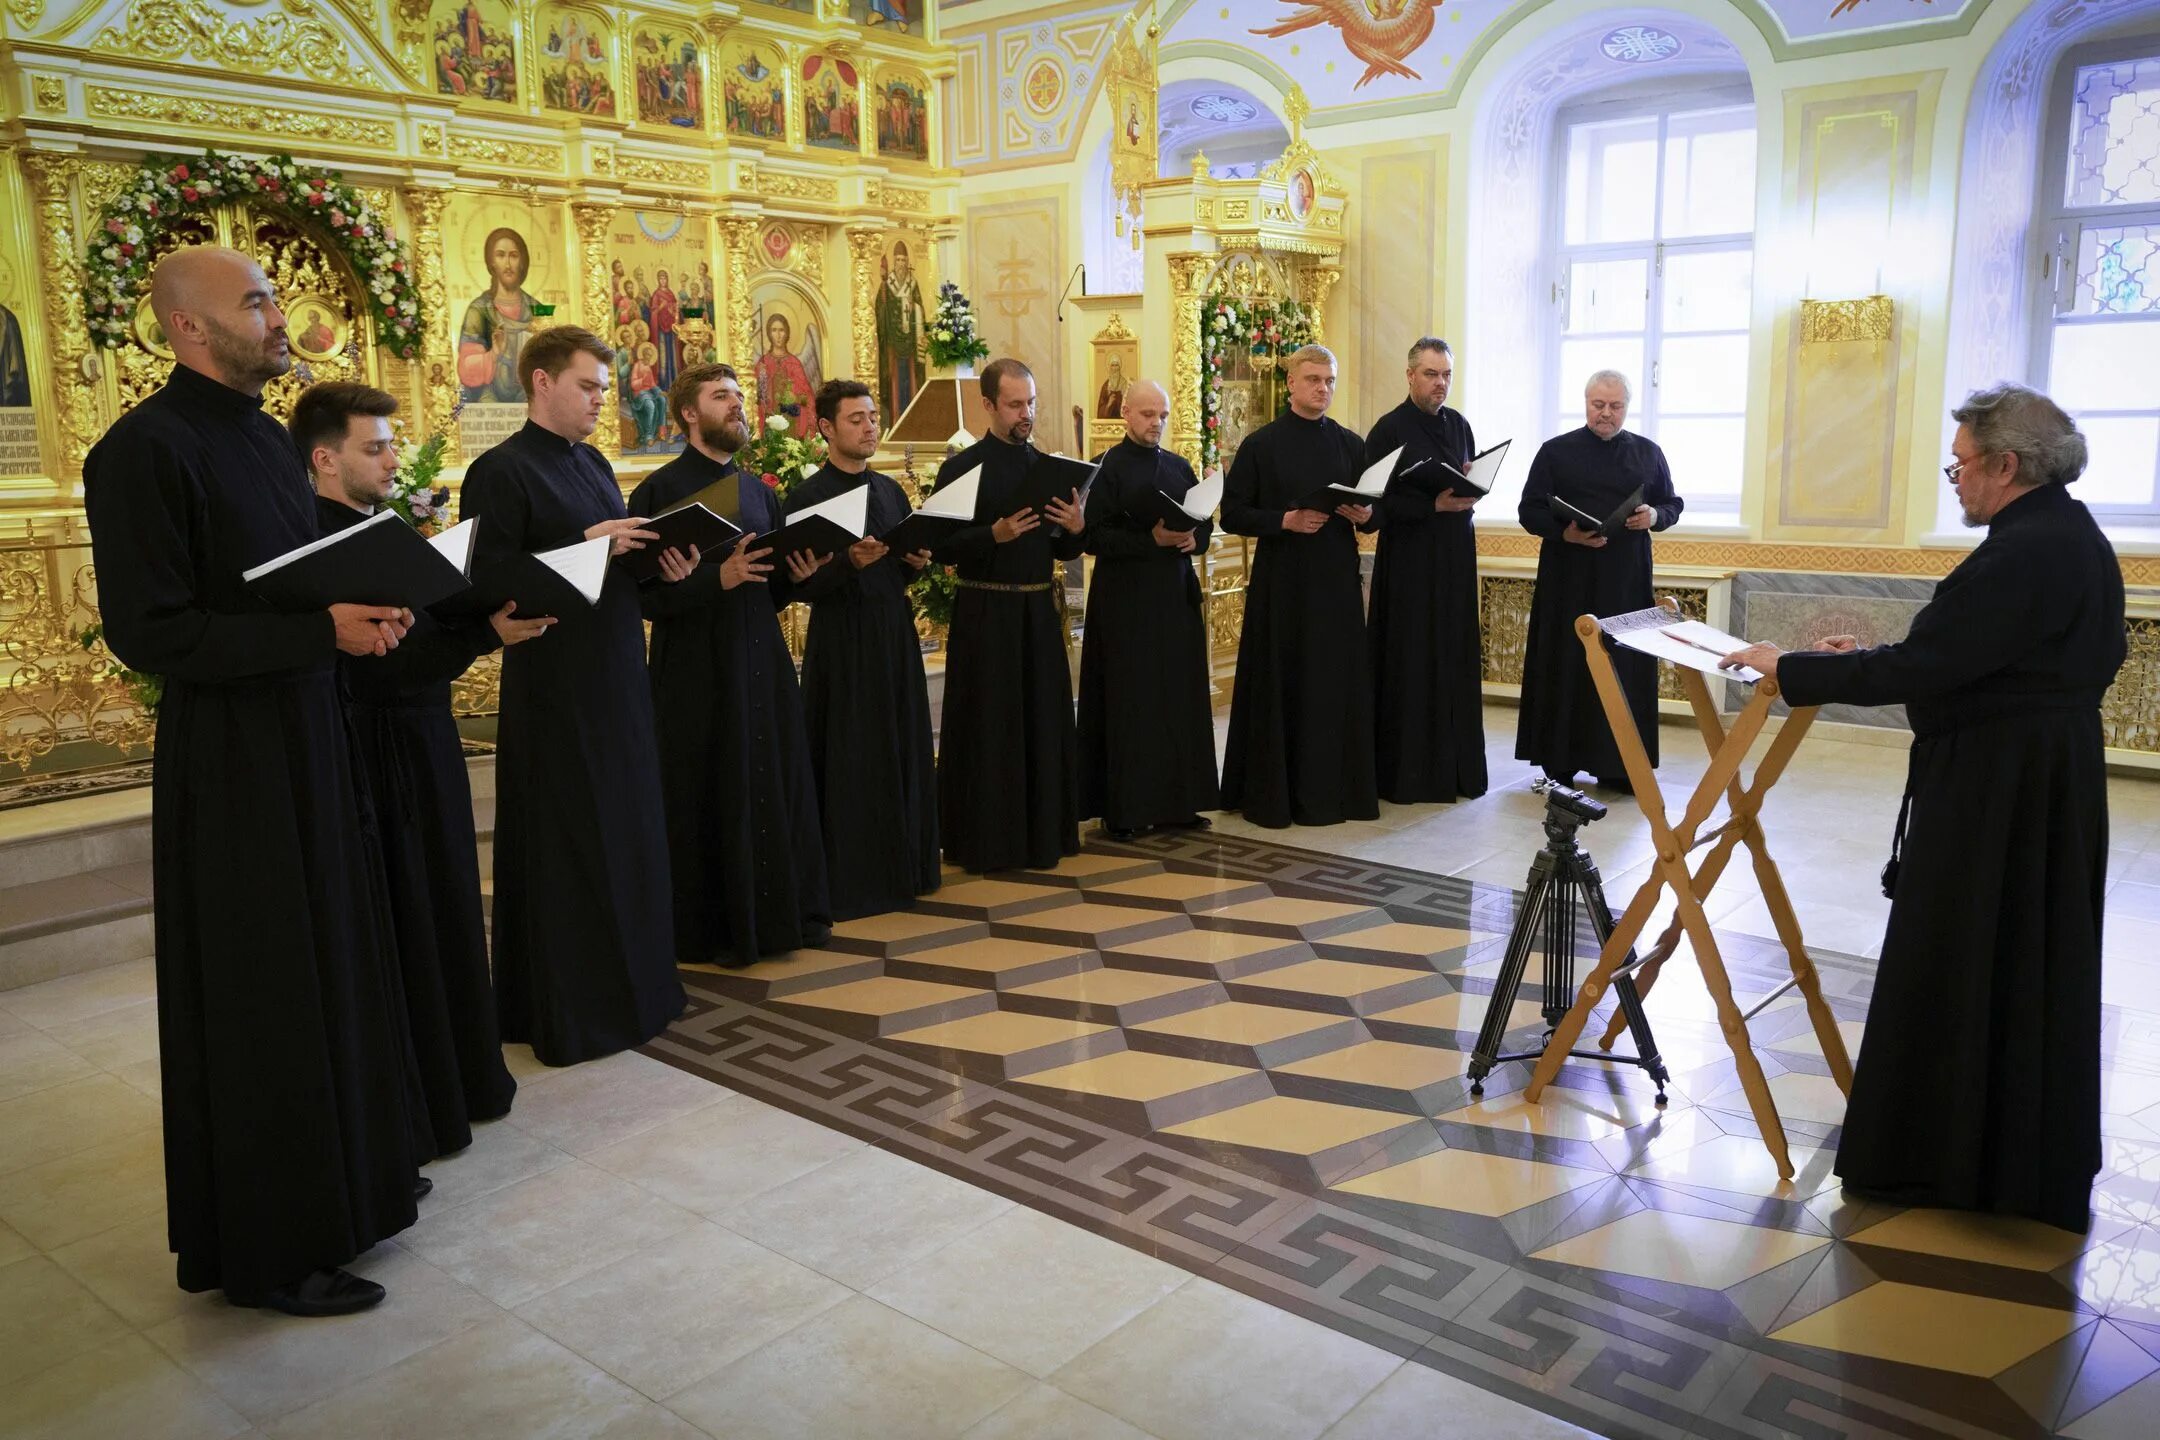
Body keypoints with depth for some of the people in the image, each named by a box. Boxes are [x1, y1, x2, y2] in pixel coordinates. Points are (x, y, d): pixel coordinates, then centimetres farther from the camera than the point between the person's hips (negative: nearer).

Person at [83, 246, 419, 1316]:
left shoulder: (268, 439, 12)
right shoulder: (146, 449, -15)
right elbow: (147, 631, -20)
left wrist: (367, 609, 0)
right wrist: (321, 632, -24)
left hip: (308, 741, 9)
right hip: (228, 760, -8)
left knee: (329, 969, 16)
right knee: (256, 1003, 2)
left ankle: (338, 1181, 33)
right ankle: (266, 1248, 17)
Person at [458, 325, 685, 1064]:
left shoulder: (593, 464, 14)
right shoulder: (501, 471, -10)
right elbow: (490, 581, -17)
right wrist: (585, 546, -21)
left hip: (617, 676, 8)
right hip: (554, 689, -8)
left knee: (627, 835, 14)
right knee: (565, 847, 0)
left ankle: (629, 986, 27)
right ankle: (568, 1012, 13)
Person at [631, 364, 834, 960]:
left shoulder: (759, 493, 14)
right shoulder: (660, 490, -6)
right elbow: (644, 592, -13)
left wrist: (797, 575, -1)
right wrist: (717, 578, -22)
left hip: (763, 659, 6)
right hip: (696, 667, -6)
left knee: (778, 783, 8)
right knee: (712, 794, 0)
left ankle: (785, 910, 21)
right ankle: (715, 929, 13)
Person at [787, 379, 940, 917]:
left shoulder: (890, 490, 12)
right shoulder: (806, 497, -8)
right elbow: (799, 585, -12)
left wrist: (914, 562, -3)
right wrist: (849, 562, -25)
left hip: (896, 636, 6)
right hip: (841, 643, -6)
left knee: (901, 749, 10)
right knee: (849, 758, -2)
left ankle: (900, 866, 22)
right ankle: (850, 878, 9)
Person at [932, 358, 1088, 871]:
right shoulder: (962, 468, -6)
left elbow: (1061, 550, 14)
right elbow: (942, 548, -10)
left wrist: (1075, 528, -7)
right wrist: (995, 535, -22)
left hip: (1040, 611, 5)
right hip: (986, 613, -5)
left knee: (1045, 720, 10)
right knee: (989, 727, 0)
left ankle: (1044, 831, 22)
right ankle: (987, 840, 11)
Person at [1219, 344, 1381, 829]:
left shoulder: (1350, 445, 10)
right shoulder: (1261, 444, 0)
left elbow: (1377, 511, 13)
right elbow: (1232, 514, -3)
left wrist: (1365, 515, -9)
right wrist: (1285, 521, -16)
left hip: (1337, 582, 3)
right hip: (1281, 583, -3)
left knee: (1337, 683, 3)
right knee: (1280, 686, -1)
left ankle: (1334, 788, 14)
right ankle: (1272, 793, 9)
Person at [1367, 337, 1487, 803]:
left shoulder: (1459, 425, 11)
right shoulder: (1389, 429, -7)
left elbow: (1474, 485, 19)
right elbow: (1377, 499, -11)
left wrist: (1469, 496, -5)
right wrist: (1435, 506, -19)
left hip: (1456, 557, 6)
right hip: (1408, 559, -6)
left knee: (1456, 659, 7)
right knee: (1410, 663, -3)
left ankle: (1456, 766, 15)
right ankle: (1408, 772, 4)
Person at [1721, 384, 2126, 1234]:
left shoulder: (2020, 556, -22)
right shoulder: (2077, 541, 10)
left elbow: (1917, 670, -24)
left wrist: (1791, 669, -16)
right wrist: (1875, 656, 12)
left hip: (1992, 791, -10)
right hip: (2057, 779, 10)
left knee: (1956, 968, 2)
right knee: (2033, 967, 19)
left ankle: (1942, 1157, 14)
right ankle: (2036, 1162, 33)